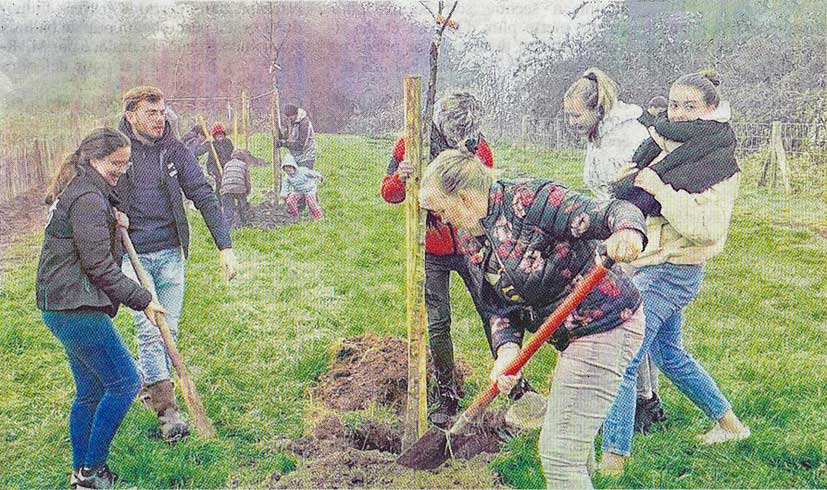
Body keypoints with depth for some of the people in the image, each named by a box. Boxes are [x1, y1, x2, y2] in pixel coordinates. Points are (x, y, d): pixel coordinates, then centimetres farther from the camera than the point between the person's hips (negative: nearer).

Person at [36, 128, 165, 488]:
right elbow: (99, 265, -19)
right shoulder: (88, 199, -16)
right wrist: (142, 299, -13)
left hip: (62, 307, 11)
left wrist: (115, 226, 5)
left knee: (90, 392, 16)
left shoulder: (77, 192, 18)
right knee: (124, 381, -5)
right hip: (76, 308, -11)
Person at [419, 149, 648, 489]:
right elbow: (500, 309, 4)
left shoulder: (530, 200, -19)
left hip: (606, 325, -10)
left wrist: (628, 232, -46)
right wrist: (507, 348, -16)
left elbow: (614, 213, -24)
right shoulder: (473, 245, 8)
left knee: (558, 453, -6)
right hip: (576, 334, 10)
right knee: (573, 443, 28)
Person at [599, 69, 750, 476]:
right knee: (668, 354, 23)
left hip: (671, 272, -9)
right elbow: (635, 197, 27)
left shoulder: (719, 163, -12)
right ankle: (728, 423, 40)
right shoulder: (665, 145, 11)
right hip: (650, 267, 10)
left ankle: (614, 458, -4)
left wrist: (660, 190, -25)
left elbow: (709, 228, -23)